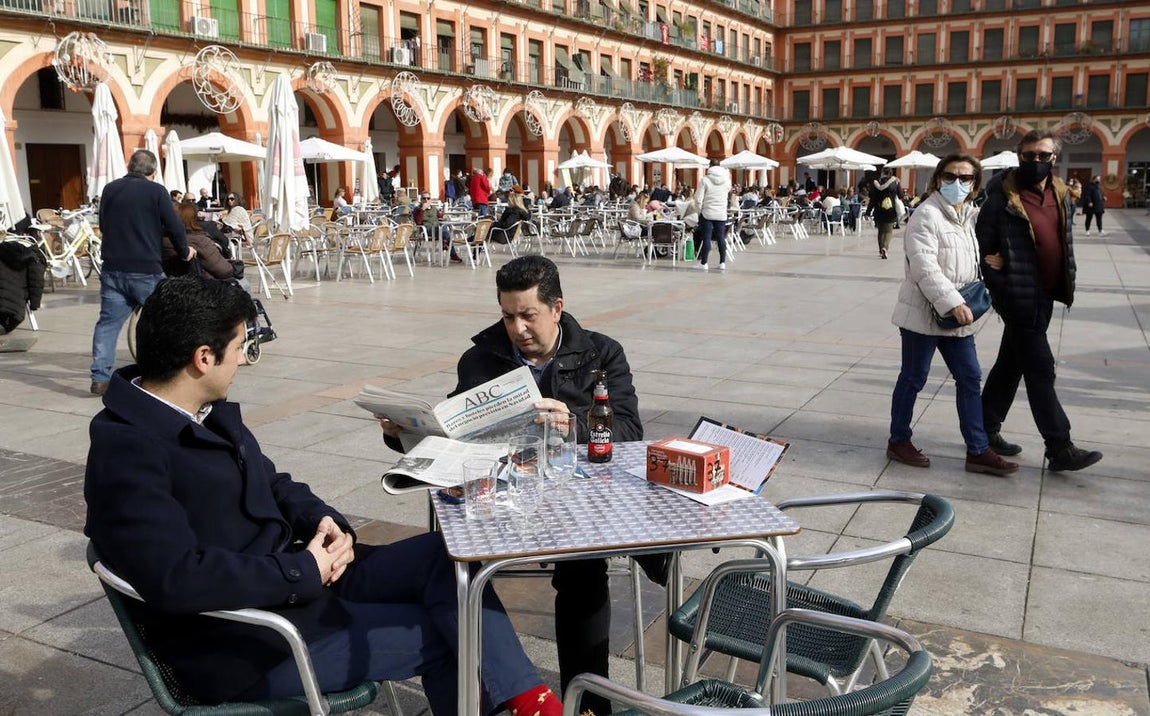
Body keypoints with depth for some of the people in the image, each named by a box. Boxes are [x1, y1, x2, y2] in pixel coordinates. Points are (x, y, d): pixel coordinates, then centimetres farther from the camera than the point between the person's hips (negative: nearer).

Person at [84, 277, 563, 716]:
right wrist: (304, 570, -23)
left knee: (443, 554, -7)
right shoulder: (126, 453, -22)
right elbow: (177, 577, -32)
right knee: (437, 634, -7)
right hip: (243, 641, -8)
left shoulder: (212, 412, 6)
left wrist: (325, 522, -4)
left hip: (298, 579, 8)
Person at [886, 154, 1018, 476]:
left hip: (958, 315, 8)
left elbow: (979, 260, 22)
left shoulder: (972, 216, 11)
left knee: (970, 379, 8)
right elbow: (924, 268, -23)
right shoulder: (926, 215, -14)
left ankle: (978, 451, 15)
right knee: (913, 378, 5)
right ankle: (898, 441, 21)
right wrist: (953, 303, -29)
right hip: (923, 313, -7)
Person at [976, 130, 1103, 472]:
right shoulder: (1002, 199, -13)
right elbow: (981, 248, -10)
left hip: (1045, 295, 7)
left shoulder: (1059, 194, 9)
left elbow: (1065, 240, 19)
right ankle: (1060, 449, 0)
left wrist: (1064, 284, 8)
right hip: (1020, 297, -7)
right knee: (1040, 370, -5)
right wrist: (1002, 289, -13)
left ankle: (987, 428, 28)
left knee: (1012, 363, 16)